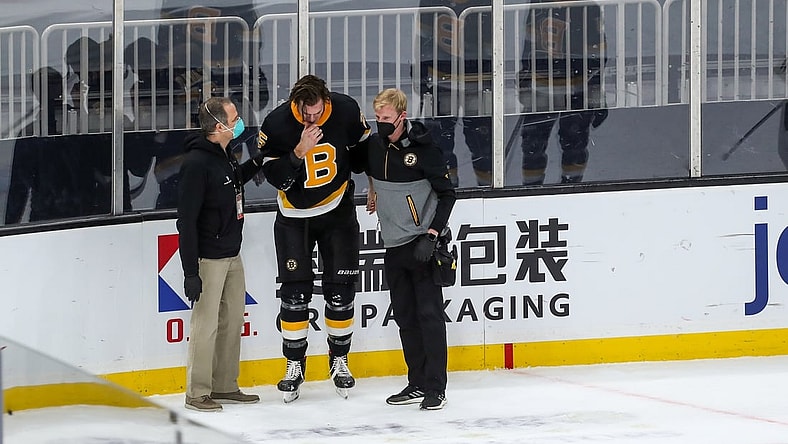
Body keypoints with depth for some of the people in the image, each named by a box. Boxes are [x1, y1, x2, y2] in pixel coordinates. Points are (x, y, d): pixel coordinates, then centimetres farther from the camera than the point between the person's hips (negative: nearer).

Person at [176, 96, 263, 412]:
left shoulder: (225, 155, 7)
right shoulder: (197, 163, -21)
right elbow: (186, 220, -22)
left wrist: (256, 163, 18)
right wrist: (190, 272, -23)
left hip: (232, 255, 9)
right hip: (209, 258, -9)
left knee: (233, 321, 14)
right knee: (206, 325, -5)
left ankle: (225, 386, 25)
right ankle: (197, 394, 3)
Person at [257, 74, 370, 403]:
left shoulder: (346, 111, -17)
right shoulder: (276, 124, -22)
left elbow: (364, 145, 3)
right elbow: (275, 177, -20)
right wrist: (299, 152, -35)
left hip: (337, 212, 1)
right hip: (294, 215, -1)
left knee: (340, 289, 3)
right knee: (295, 291, -3)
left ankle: (339, 360, 19)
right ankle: (294, 365, 9)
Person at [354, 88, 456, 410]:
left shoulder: (422, 148, -15)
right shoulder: (374, 145, 2)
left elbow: (446, 193, -11)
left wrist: (432, 235, -17)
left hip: (424, 243, -7)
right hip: (394, 246, 7)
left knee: (429, 313, -7)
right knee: (404, 316, 9)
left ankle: (436, 388, -6)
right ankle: (418, 384, 17)